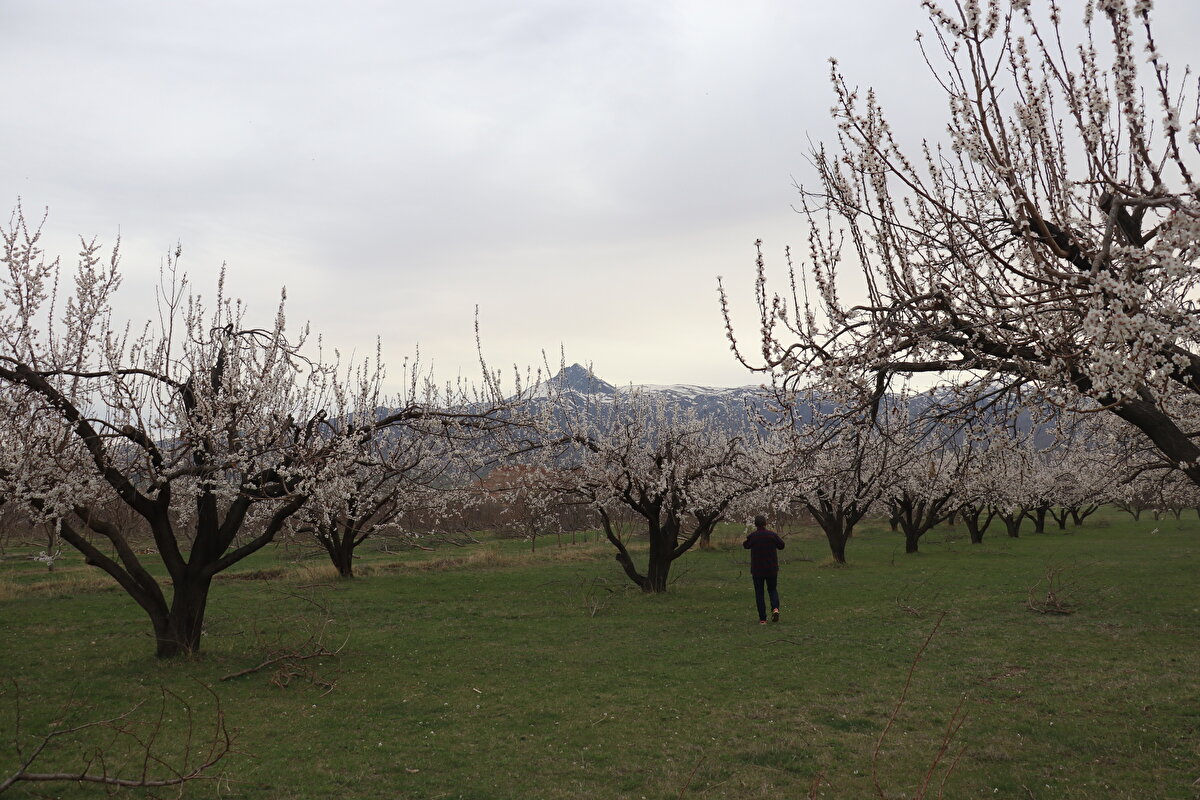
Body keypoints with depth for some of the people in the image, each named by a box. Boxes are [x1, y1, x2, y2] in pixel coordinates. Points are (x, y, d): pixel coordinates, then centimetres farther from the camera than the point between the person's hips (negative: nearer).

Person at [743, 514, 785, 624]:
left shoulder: (752, 537, -11)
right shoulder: (772, 535, -7)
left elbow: (746, 545, 11)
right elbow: (781, 546, 8)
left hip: (757, 570, -1)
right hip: (772, 569, 1)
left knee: (759, 593, 8)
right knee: (773, 590, 19)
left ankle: (762, 618, 5)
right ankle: (775, 608, -8)